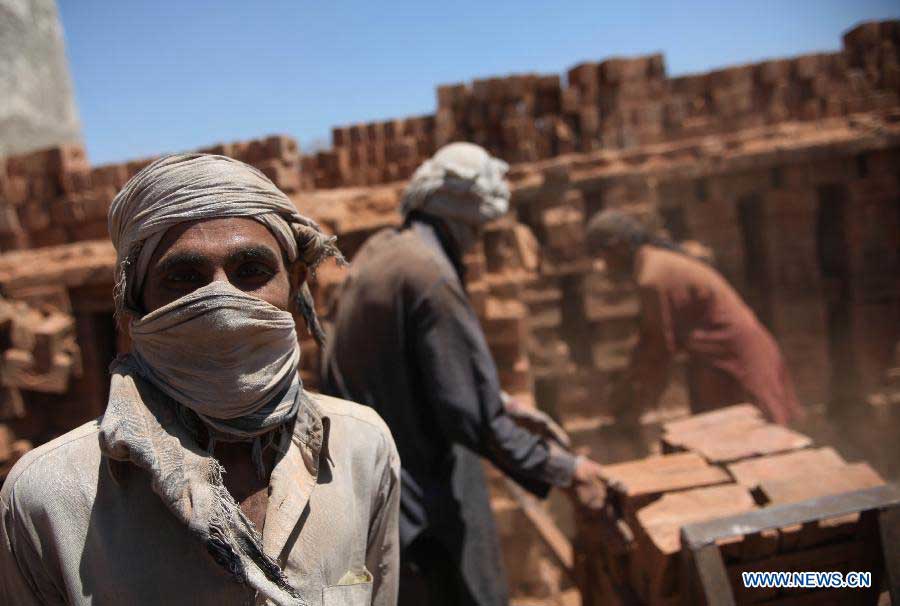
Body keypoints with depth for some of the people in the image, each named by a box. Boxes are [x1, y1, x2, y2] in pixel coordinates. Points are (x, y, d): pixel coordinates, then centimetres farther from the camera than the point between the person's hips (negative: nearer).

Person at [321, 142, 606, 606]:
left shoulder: (379, 251, 5)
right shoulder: (430, 275, -24)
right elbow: (471, 415, -25)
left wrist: (499, 403, 18)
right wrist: (560, 468, -12)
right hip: (415, 497, -9)